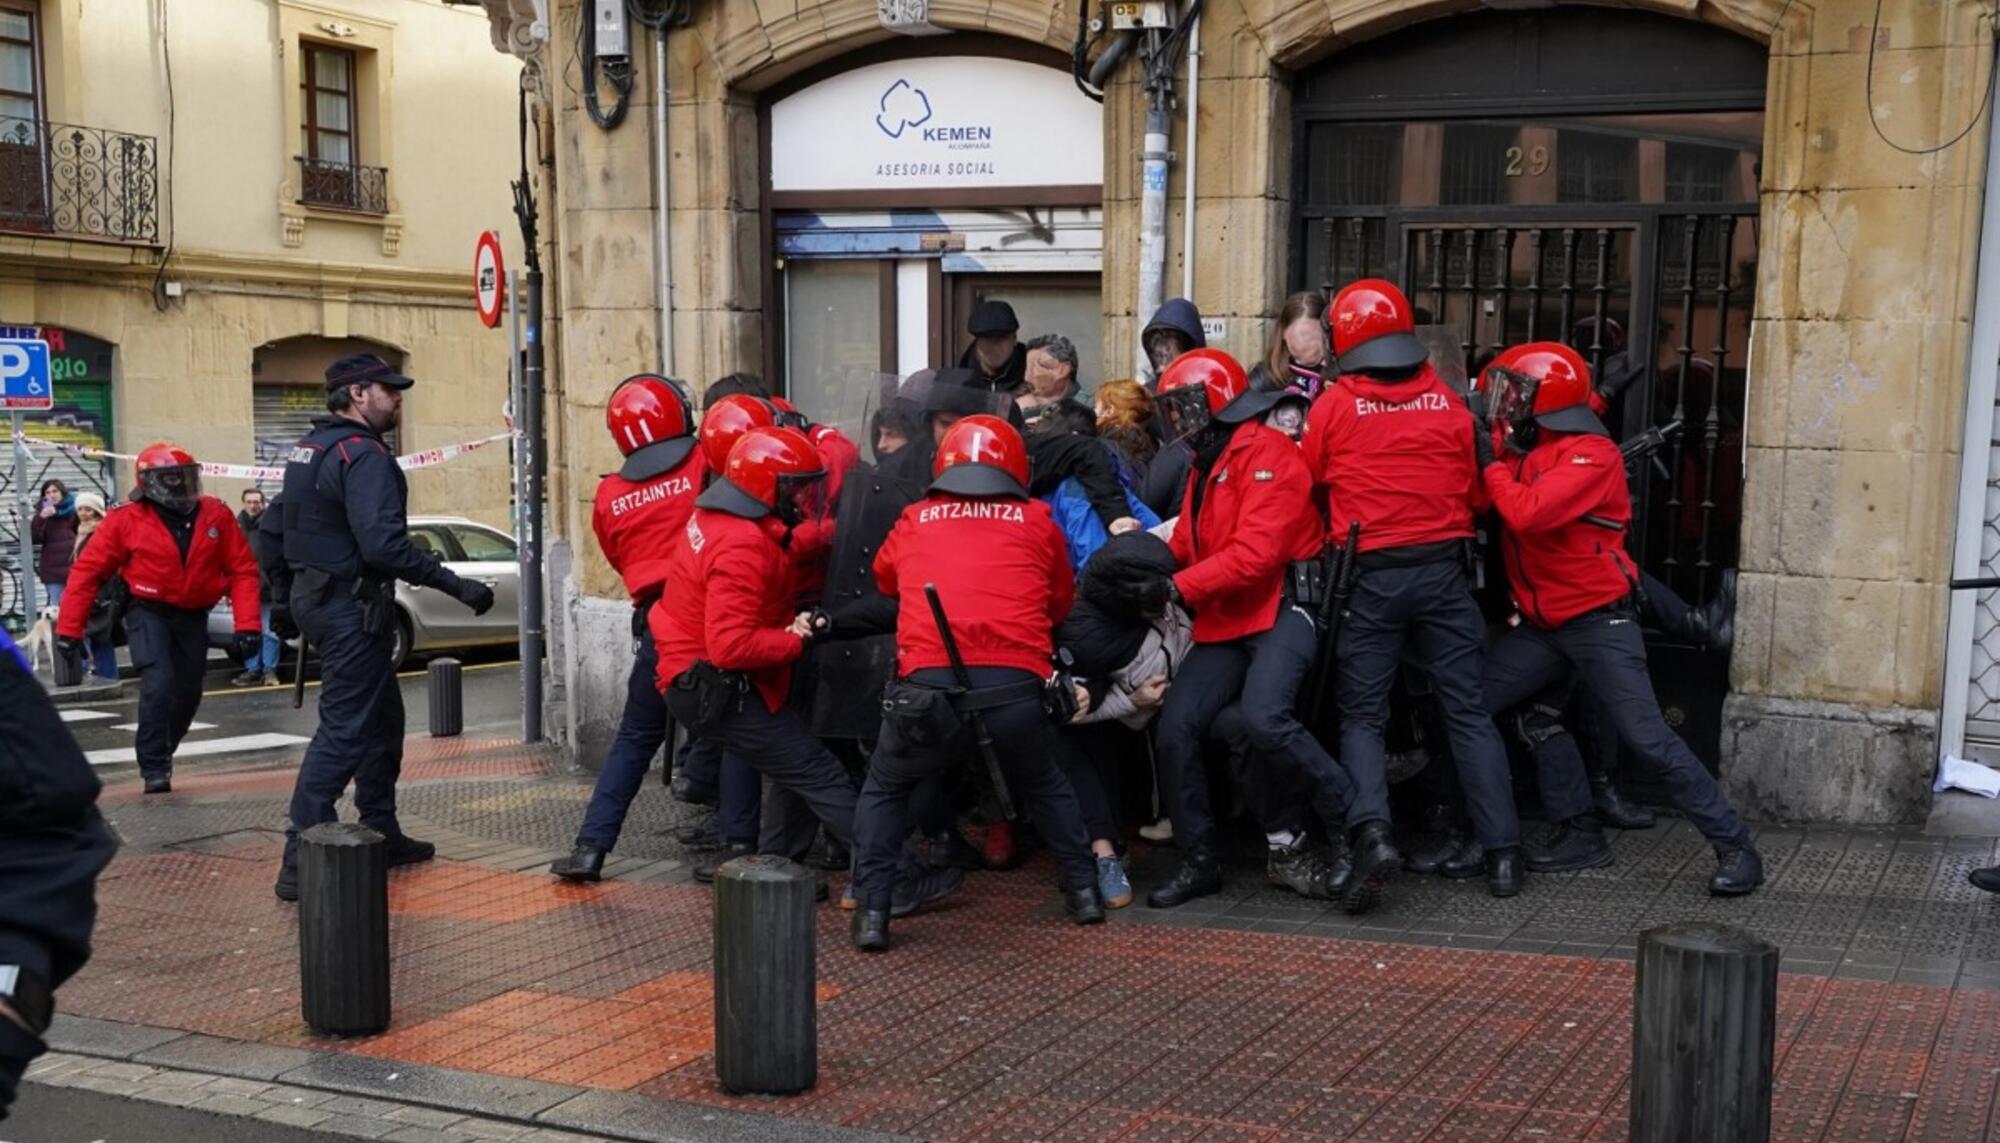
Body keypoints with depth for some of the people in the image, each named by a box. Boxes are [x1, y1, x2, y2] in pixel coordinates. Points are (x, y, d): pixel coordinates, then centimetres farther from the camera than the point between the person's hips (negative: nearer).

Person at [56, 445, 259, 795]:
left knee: (188, 693, 11)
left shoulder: (217, 515, -8)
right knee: (159, 683, -20)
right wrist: (69, 629, -10)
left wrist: (247, 625, -14)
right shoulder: (127, 520, -13)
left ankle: (159, 753, 37)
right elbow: (87, 571, -8)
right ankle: (154, 769, -8)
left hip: (193, 617, 4)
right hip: (149, 612, -3)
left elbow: (242, 570, -6)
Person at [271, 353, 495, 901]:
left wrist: (285, 591, 27)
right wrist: (456, 585, -26)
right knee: (345, 729, -8)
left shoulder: (309, 447, 14)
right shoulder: (363, 455, -18)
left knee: (382, 717, 20)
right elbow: (384, 544, -28)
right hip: (351, 606, -10)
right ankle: (302, 862, -8)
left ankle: (381, 834, 28)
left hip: (316, 594, 11)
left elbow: (274, 524, 20)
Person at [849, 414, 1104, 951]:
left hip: (928, 682, -1)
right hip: (1015, 684, 1)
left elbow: (884, 579, 37)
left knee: (884, 790, 24)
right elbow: (1061, 603, 27)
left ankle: (872, 911, 15)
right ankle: (1084, 887, 30)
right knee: (1043, 785, 31)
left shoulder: (914, 522, 17)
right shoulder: (1036, 522, 15)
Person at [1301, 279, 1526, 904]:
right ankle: (1503, 850, 8)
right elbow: (1476, 492, 9)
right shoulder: (1449, 402, 3)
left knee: (1362, 714, 7)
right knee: (1468, 710, 8)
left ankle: (1371, 828, -14)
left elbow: (1310, 483, 6)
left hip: (1369, 575, -2)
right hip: (1443, 569, 2)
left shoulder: (1334, 405, -4)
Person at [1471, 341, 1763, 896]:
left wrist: (1492, 461, -15)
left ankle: (1735, 849, 0)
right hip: (1541, 622, 8)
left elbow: (1526, 513, -28)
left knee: (1648, 740, -11)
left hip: (1597, 618, -8)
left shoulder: (1590, 453, -16)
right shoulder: (1522, 448, 11)